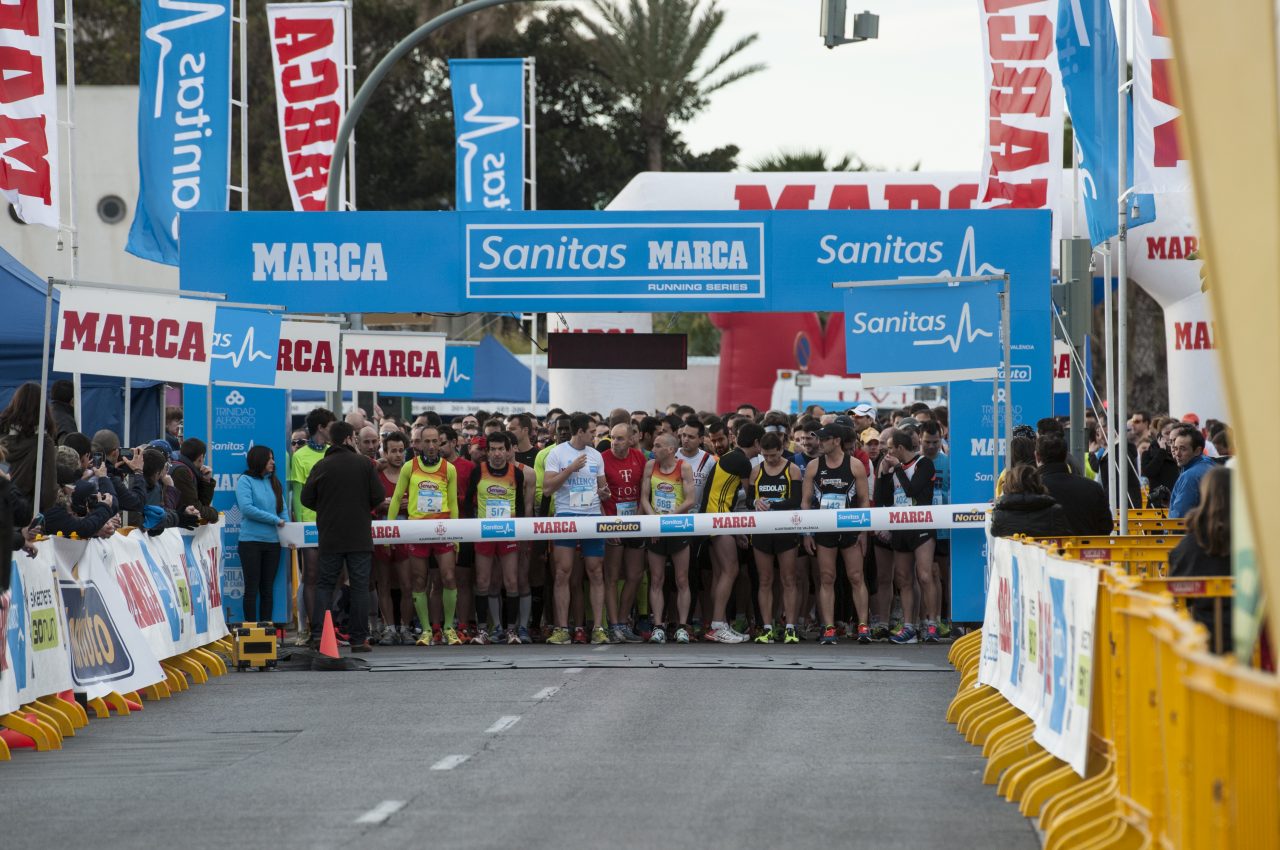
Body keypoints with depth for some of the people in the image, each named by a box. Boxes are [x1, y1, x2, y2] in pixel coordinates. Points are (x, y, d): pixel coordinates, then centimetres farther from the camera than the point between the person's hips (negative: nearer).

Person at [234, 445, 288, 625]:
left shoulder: (274, 482, 13)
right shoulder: (245, 481, -4)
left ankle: (266, 624, 12)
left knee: (268, 587, 8)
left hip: (273, 541, 5)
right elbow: (247, 508, -14)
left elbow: (282, 510, 12)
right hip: (251, 541, -5)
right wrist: (275, 520, -13)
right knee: (252, 587, -2)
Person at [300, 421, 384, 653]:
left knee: (324, 584, 8)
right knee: (360, 585, 3)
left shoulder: (321, 466, 0)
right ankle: (359, 639, 1)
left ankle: (318, 633, -6)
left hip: (330, 538, 1)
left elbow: (306, 498, 0)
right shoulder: (364, 464, -3)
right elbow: (378, 496, -5)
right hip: (360, 536, -1)